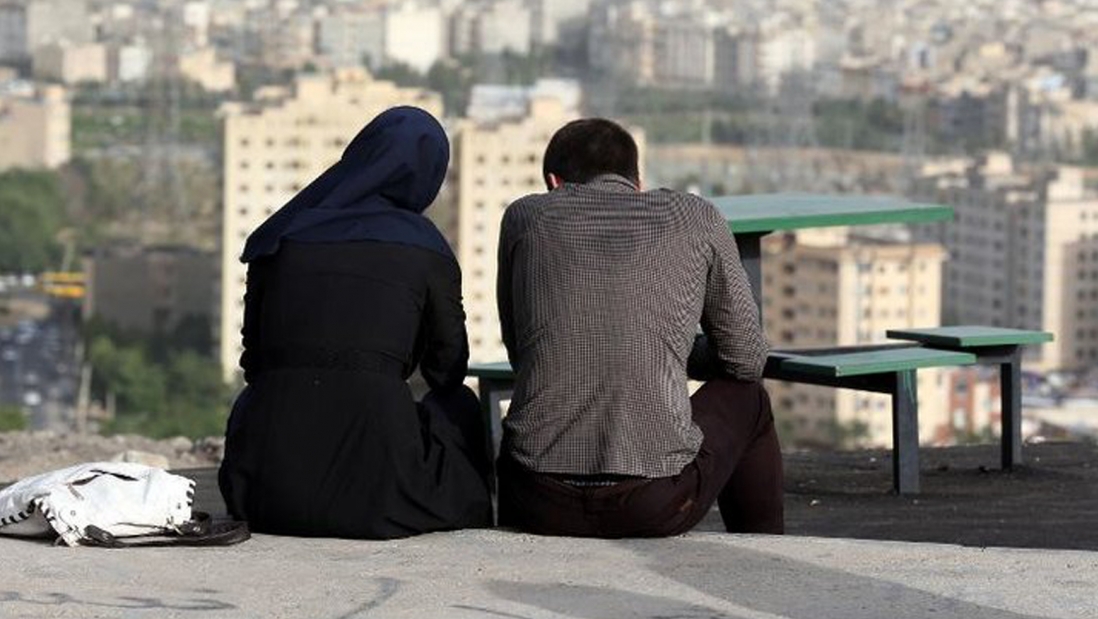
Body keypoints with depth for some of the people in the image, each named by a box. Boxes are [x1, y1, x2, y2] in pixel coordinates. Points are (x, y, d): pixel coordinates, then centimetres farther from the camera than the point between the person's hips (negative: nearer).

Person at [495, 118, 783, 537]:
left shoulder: (524, 216, 11)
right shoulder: (695, 218, 8)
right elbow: (746, 358, 16)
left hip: (540, 503, 2)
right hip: (657, 504, -2)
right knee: (747, 399, 31)